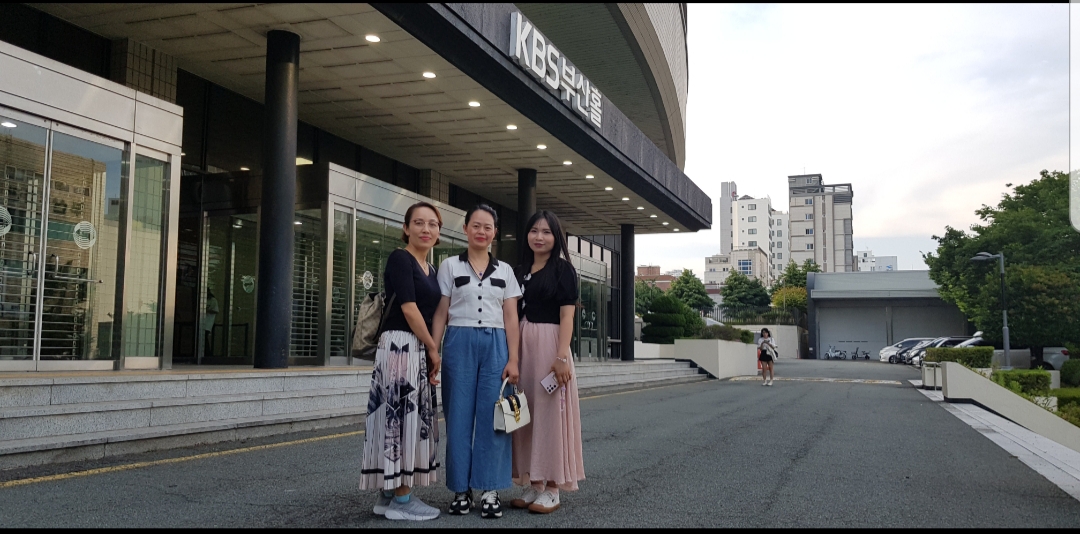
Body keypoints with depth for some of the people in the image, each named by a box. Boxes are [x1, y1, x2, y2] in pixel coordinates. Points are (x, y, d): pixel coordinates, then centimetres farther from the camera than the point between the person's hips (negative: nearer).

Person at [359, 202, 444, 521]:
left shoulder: (431, 271, 18)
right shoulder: (400, 259, -7)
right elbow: (408, 307, -14)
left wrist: (430, 354, 7)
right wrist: (433, 349, -8)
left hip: (420, 351, 9)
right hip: (400, 346, -9)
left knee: (414, 419, 10)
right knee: (402, 416, -6)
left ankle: (390, 493, 17)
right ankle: (400, 500, 0)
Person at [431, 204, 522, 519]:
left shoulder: (504, 270, 11)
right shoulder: (450, 266, 6)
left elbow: (511, 318, 7)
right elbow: (440, 314, 4)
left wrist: (513, 359, -1)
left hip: (495, 345, 1)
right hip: (459, 343, -1)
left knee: (492, 417, -1)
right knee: (459, 417, 2)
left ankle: (490, 490, 6)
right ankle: (461, 489, 12)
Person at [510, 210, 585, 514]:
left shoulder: (563, 269, -2)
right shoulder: (521, 270, 15)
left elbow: (567, 315, -9)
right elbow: (513, 314, 16)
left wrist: (562, 356, -19)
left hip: (549, 343, -6)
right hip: (522, 345, 6)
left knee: (549, 413, -3)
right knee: (527, 414, 7)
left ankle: (552, 488, 4)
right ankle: (533, 484, 16)